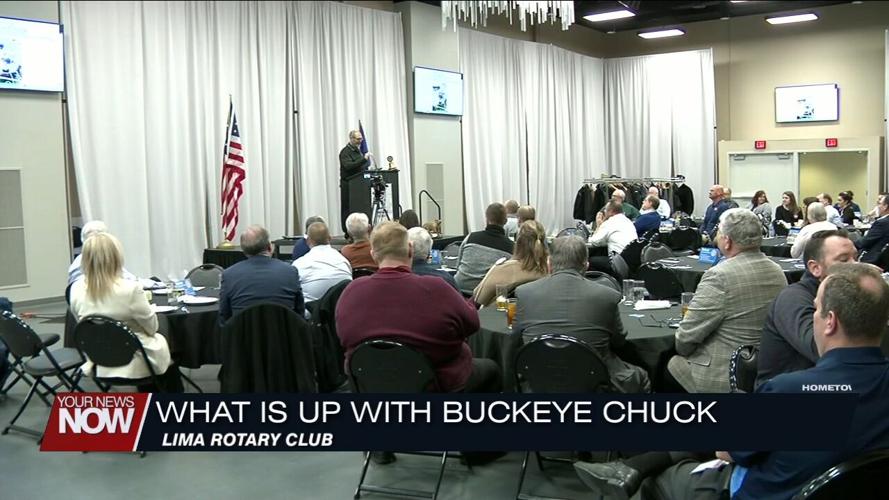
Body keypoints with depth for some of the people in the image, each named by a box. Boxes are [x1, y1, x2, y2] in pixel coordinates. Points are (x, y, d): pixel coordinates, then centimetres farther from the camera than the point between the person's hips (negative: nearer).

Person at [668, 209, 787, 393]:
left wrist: (681, 348, 3)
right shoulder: (778, 272, 2)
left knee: (672, 362, 16)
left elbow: (687, 334, -19)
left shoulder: (719, 276, -22)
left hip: (723, 376, -7)